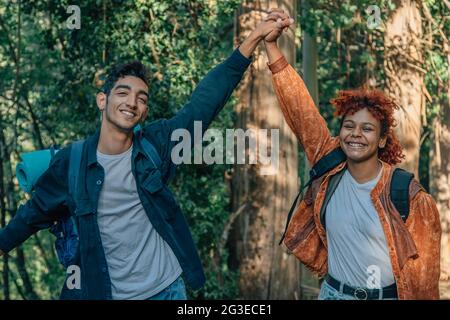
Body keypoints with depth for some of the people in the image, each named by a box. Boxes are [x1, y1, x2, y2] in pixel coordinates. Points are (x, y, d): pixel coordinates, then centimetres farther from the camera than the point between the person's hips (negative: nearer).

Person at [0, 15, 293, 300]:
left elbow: (206, 101, -15)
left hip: (167, 289, 1)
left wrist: (252, 41, -23)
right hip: (103, 292, -1)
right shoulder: (70, 162, -7)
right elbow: (35, 213, 8)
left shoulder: (156, 143, -7)